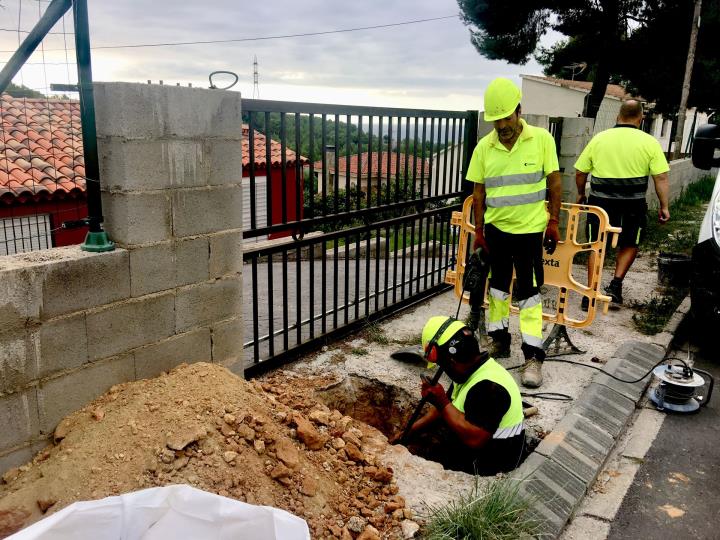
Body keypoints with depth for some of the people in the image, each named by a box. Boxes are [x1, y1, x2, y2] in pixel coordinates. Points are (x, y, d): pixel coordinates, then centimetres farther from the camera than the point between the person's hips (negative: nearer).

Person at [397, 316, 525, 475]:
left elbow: (474, 439, -36)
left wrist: (442, 402, -28)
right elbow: (444, 410, 13)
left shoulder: (489, 387, -28)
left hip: (487, 468, -9)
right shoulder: (471, 373, 4)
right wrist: (408, 432, 7)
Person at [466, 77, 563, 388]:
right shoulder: (484, 147, -2)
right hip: (496, 229, 3)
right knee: (497, 285, 13)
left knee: (528, 292, -1)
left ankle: (533, 355, 6)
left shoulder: (542, 139, -7)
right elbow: (479, 191, 3)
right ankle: (499, 340, 29)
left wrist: (553, 222, -5)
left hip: (530, 229, -3)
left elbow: (554, 181, -2)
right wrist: (479, 230, 1)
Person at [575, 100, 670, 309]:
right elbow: (661, 177, -5)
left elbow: (580, 172, 6)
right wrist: (664, 206, 3)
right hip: (633, 204, -1)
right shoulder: (649, 142, -1)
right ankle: (616, 283, 10)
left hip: (600, 201, 1)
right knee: (630, 244, 21)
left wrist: (580, 194, 21)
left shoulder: (599, 138, 3)